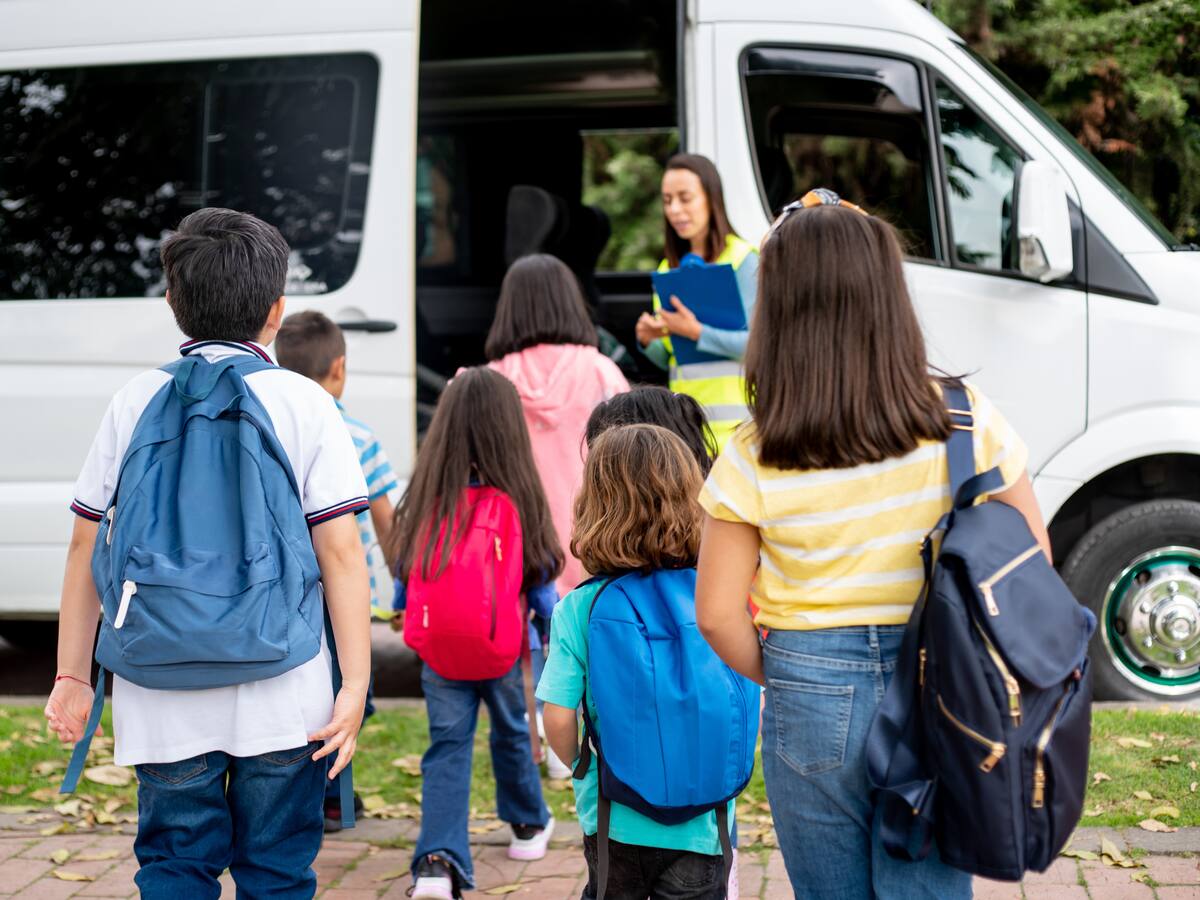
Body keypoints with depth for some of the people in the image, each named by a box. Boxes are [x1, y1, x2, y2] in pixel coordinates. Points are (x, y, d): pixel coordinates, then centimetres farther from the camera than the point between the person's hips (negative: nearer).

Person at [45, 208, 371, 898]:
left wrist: (72, 675, 12)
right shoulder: (303, 404, -3)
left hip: (163, 698, 2)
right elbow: (340, 551, -8)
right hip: (281, 698, -2)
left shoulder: (135, 403, 3)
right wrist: (356, 683, -5)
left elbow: (88, 548, 4)